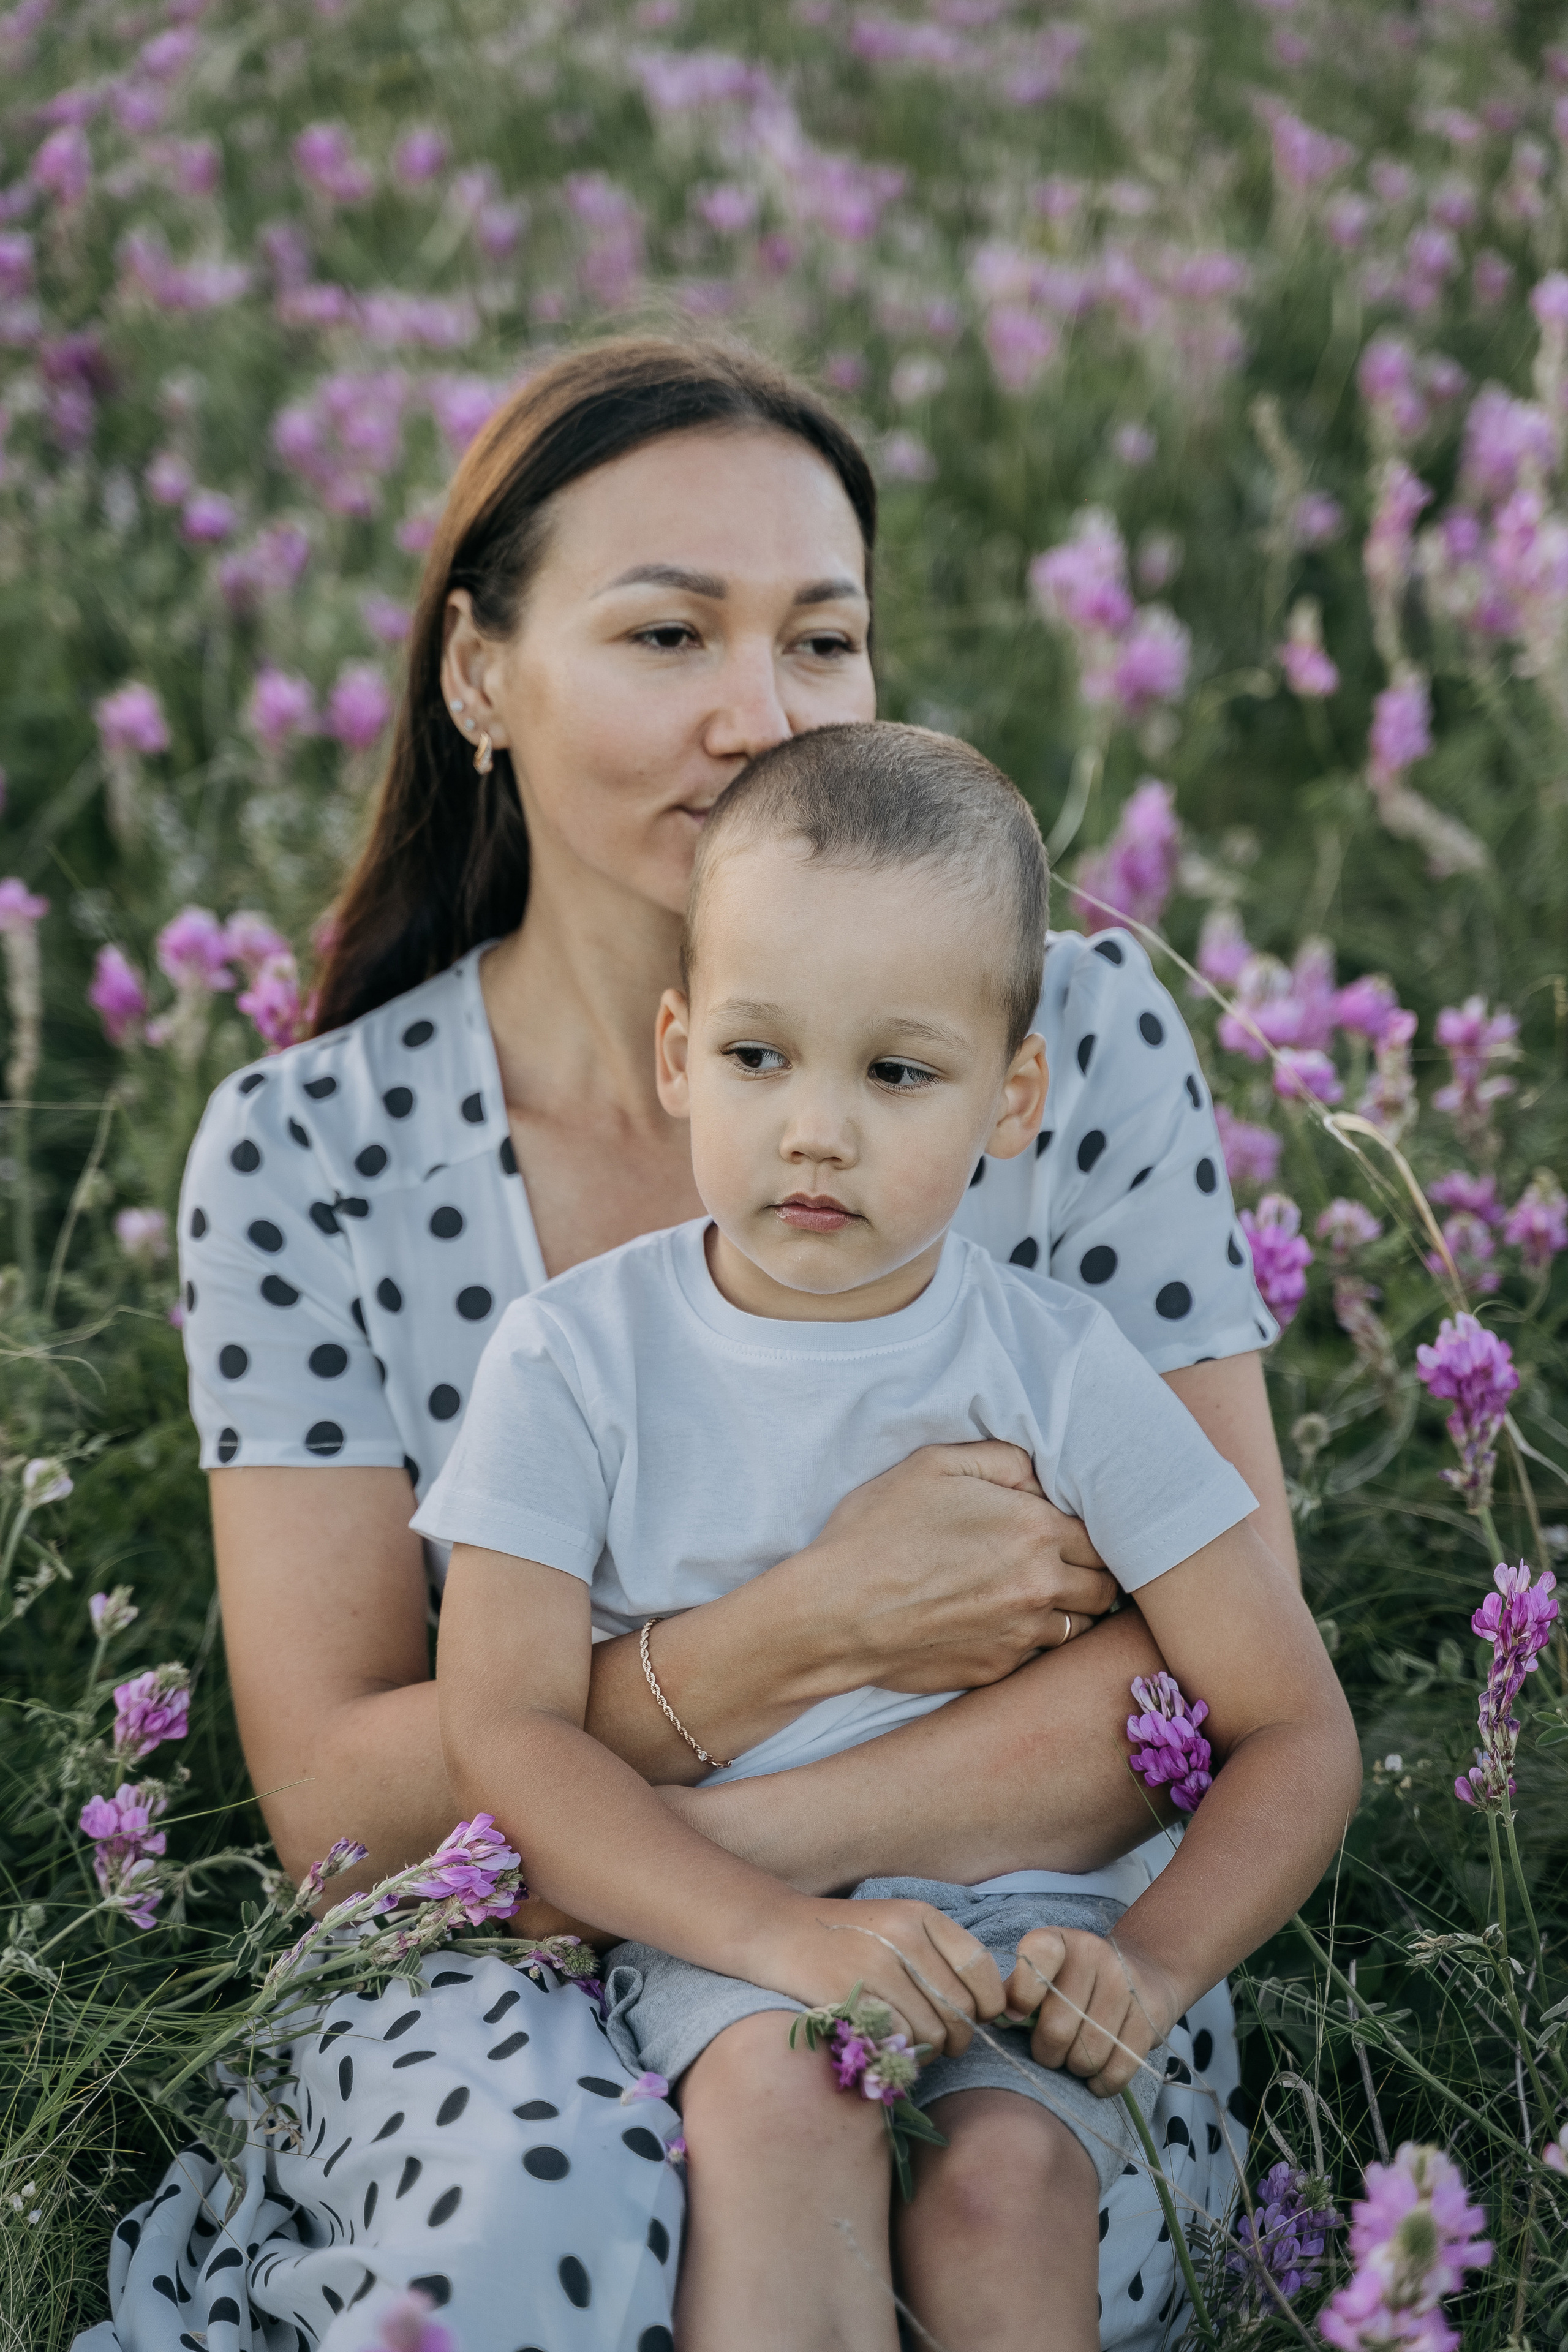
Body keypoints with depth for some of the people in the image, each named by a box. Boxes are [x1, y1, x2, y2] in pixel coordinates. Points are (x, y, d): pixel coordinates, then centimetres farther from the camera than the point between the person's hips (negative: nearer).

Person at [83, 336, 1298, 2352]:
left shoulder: (1075, 1032, -5)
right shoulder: (310, 1155, -5)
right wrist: (813, 1633, -20)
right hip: (517, 1984, -1)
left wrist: (700, 1850, -18)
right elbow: (332, 1799, -7)